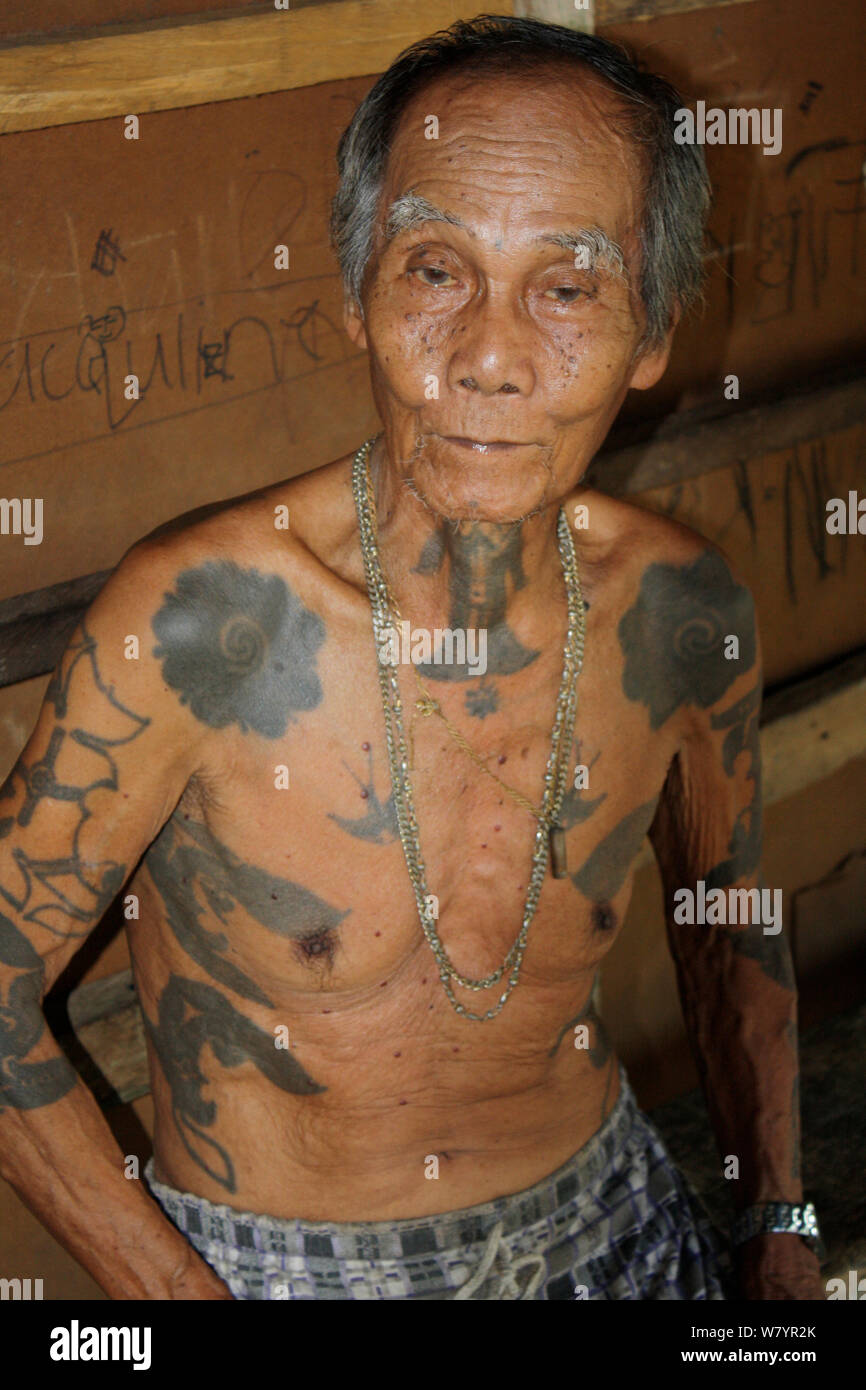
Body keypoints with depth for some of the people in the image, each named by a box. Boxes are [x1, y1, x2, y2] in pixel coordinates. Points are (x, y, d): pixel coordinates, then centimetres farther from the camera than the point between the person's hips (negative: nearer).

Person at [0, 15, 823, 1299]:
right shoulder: (195, 617, -24)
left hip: (606, 1226, 4)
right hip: (264, 1265, -3)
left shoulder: (684, 615, -11)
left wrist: (779, 1228, 10)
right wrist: (177, 1293, -17)